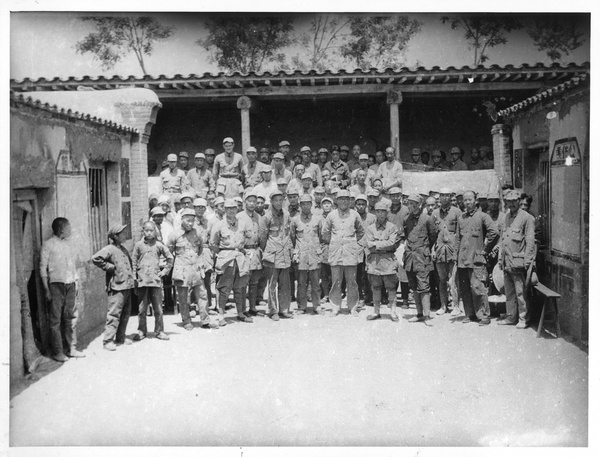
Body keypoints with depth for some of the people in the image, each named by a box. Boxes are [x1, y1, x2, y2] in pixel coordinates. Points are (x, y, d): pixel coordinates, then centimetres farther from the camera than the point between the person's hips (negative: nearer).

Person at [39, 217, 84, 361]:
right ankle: (57, 352, 5)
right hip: (56, 285, -6)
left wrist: (76, 282, 13)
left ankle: (71, 348, 16)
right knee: (55, 320, 0)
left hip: (70, 285, 6)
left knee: (71, 317, 8)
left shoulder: (68, 243, 14)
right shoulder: (48, 245, -5)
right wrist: (46, 289, -11)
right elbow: (43, 268, -6)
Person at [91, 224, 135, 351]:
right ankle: (108, 340, -6)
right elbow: (95, 258, -20)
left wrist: (131, 277, 18)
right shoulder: (109, 249, -8)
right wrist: (109, 266, -14)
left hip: (127, 285, 9)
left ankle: (120, 337, 22)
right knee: (114, 313, -9)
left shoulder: (123, 249, 18)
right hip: (117, 286, -8)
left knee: (126, 313, 12)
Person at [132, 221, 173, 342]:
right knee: (142, 309, 4)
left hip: (156, 280, 0)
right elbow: (133, 261, 8)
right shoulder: (138, 245, 6)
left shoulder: (159, 245, 7)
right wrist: (134, 277, 2)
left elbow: (170, 258, 15)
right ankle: (141, 331, 14)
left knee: (158, 309, 2)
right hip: (142, 281, 0)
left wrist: (165, 271, 9)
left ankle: (159, 331, 11)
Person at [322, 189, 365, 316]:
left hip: (351, 251, 0)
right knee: (336, 281, 0)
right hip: (335, 251, 0)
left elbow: (361, 231, 17)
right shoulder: (331, 215, 5)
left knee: (351, 281, 0)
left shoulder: (354, 214, 4)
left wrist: (353, 242, 12)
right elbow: (325, 232, 16)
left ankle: (353, 307, 9)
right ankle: (335, 307, 8)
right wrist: (332, 243, 10)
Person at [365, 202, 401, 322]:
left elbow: (392, 244, -9)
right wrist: (384, 245, -9)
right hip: (374, 261, 2)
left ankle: (393, 312, 7)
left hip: (389, 261, -2)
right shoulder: (370, 228, 10)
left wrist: (376, 244, -8)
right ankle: (376, 311, 15)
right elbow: (368, 245, -1)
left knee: (391, 287, 0)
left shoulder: (392, 227, 3)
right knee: (375, 287, 7)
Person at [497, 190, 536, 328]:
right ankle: (511, 317, 19)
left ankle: (523, 319, 4)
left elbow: (530, 241, -9)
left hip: (518, 261, -7)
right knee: (509, 292, 11)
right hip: (506, 262, 7)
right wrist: (500, 257, 15)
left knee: (520, 292, -4)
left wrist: (527, 261, -13)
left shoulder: (526, 218, -6)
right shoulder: (506, 217, 17)